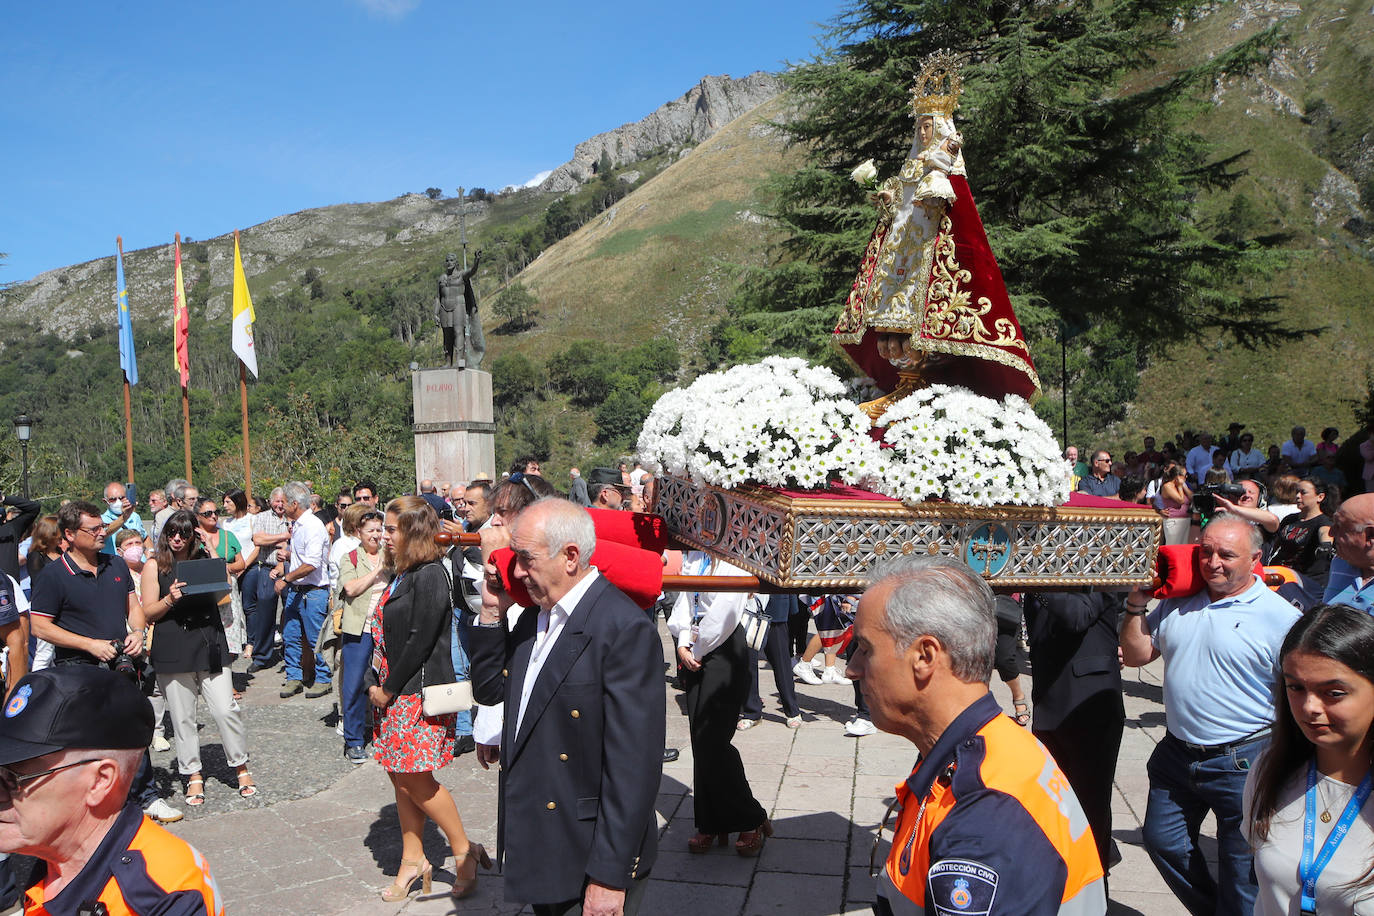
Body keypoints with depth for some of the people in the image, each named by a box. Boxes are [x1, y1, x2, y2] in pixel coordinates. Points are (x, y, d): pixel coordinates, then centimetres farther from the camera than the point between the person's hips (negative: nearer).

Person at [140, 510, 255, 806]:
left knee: (226, 709, -3)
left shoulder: (206, 559, 12)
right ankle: (193, 775, 19)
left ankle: (241, 766, 12)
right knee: (183, 717, 5)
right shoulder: (155, 566, 4)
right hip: (173, 650, -1)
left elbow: (222, 596, 14)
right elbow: (148, 612, 1)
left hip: (210, 644, 1)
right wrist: (170, 599, -18)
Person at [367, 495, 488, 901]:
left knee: (415, 779, -4)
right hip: (395, 691, 9)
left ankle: (464, 851, 12)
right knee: (401, 777, 13)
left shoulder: (429, 576, -16)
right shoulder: (402, 575, 12)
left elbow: (419, 642, -19)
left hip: (420, 690, -9)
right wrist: (379, 686, 5)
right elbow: (385, 634, 14)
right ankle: (413, 861, 25)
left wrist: (388, 690, -13)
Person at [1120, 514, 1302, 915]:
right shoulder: (1178, 602, 3)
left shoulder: (1281, 618, -12)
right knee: (1163, 841, 19)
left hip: (1243, 762, -5)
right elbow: (1135, 655, 8)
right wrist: (1138, 602, -4)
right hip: (1177, 754, 6)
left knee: (1241, 871, 11)